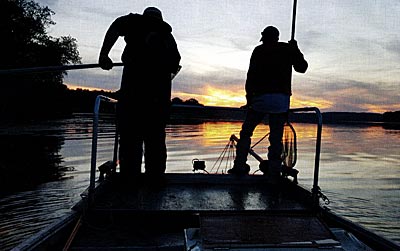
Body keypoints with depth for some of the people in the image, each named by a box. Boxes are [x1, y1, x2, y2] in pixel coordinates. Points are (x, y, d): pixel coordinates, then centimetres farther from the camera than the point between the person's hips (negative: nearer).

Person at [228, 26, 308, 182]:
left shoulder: (259, 50, 7)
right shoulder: (289, 49, 13)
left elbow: (251, 75, -2)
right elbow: (302, 68, 23)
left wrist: (249, 97, -1)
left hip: (261, 97, -2)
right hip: (282, 99, 2)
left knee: (246, 132, 7)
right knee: (276, 137, 4)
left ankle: (239, 166, 4)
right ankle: (274, 171, 2)